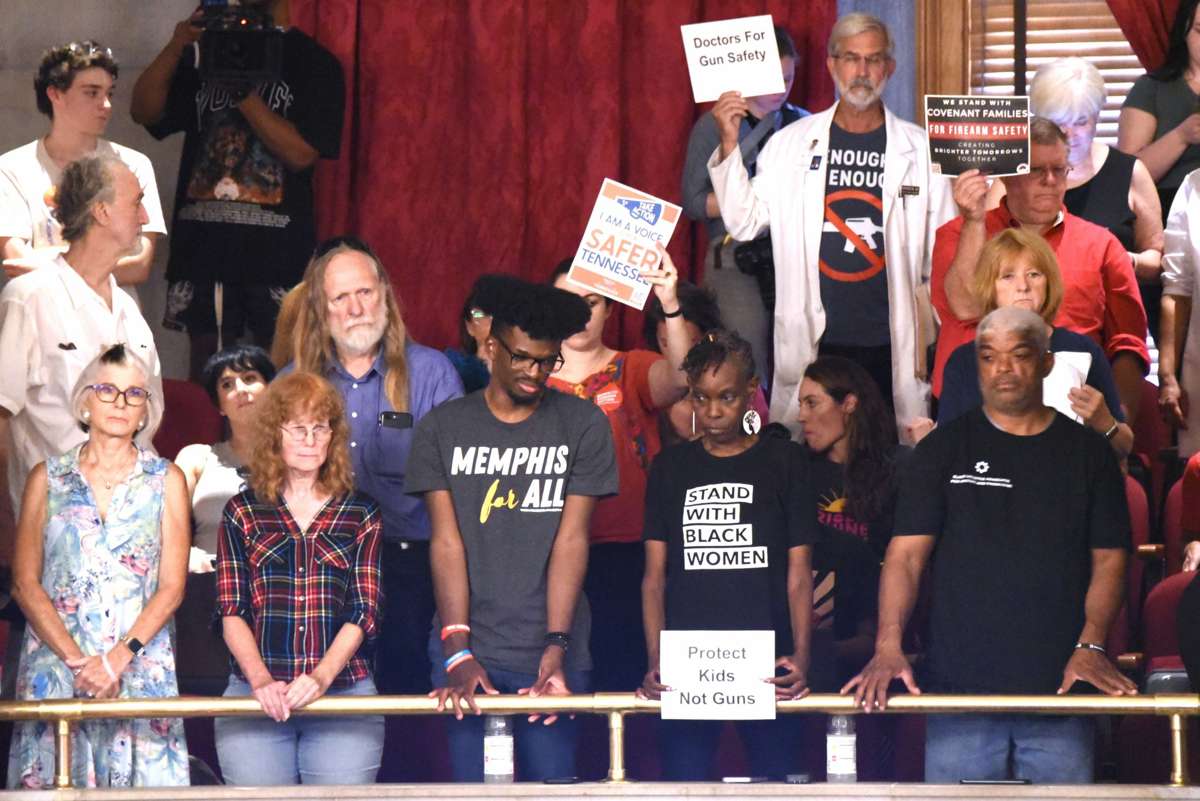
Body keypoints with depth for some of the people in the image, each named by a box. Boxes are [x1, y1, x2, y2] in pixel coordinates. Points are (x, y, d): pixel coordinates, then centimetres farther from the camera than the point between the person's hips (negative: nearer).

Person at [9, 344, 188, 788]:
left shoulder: (166, 480, 8)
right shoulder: (48, 479, 8)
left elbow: (172, 587, 2)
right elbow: (25, 584, 3)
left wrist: (118, 659, -11)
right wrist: (76, 660, -9)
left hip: (141, 665, 0)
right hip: (54, 664, 0)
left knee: (142, 773, -7)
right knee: (55, 782, -7)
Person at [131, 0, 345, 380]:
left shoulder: (314, 64, 2)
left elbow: (301, 153, -9)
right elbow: (144, 112, 5)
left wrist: (242, 91, -14)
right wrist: (176, 46, -8)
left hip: (277, 247, -3)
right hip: (204, 239, 4)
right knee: (206, 364, 4)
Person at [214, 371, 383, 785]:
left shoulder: (361, 514, 10)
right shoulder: (243, 511, 10)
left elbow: (363, 611, 2)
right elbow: (232, 610, 3)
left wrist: (321, 677, -14)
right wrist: (261, 680, -13)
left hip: (344, 691, 0)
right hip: (255, 699, 0)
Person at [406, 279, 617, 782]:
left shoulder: (583, 426, 5)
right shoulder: (442, 429, 6)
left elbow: (571, 538, -3)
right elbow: (447, 542, -1)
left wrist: (556, 647, -13)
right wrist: (458, 652, -11)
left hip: (551, 651, 0)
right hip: (470, 650, 0)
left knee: (552, 779, -2)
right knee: (476, 783, -1)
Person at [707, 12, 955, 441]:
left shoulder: (920, 149, 3)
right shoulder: (790, 143, 5)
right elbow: (744, 223, 3)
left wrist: (943, 339, 2)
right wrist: (729, 145, -6)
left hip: (893, 345, 0)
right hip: (814, 342, 1)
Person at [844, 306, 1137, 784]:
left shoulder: (1087, 452, 9)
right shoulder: (944, 449, 5)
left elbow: (1109, 559, 6)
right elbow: (906, 552, -2)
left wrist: (1090, 646, -9)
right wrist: (888, 647, -16)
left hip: (1059, 686, 1)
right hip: (958, 685, -1)